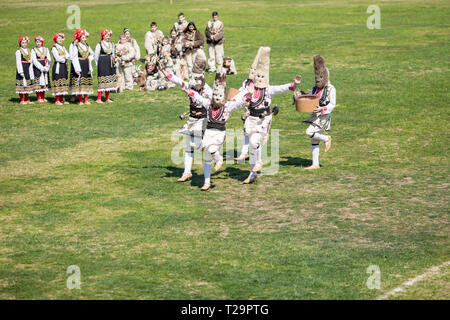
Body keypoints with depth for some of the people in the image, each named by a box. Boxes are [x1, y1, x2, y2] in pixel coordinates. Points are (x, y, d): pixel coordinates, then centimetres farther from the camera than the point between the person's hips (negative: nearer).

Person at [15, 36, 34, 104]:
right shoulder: (18, 52, -7)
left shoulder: (28, 51, 13)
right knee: (22, 84, -6)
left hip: (28, 68, 7)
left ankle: (27, 100, 17)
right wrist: (21, 72, -17)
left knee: (28, 84, 9)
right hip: (22, 68, -7)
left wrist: (30, 61, 0)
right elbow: (18, 62, -12)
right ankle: (22, 100, -1)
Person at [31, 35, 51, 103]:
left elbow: (49, 60, 6)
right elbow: (34, 61, -8)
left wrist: (46, 68, -9)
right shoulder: (33, 50, 1)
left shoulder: (46, 49, 10)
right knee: (38, 82, -5)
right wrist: (42, 68, -15)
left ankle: (43, 97, 11)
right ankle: (39, 98, -1)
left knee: (44, 83, 5)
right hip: (37, 68, -4)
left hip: (45, 69, 4)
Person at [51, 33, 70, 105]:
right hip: (58, 66, -8)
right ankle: (57, 100, -7)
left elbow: (68, 56, 8)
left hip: (64, 67, 8)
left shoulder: (63, 47, 17)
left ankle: (62, 99, 12)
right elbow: (57, 58, -15)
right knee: (58, 83, -9)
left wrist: (63, 57, -9)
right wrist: (64, 59, -2)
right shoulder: (54, 47, -6)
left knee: (63, 83, 7)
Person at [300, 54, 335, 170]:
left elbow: (332, 104, -13)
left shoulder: (330, 89, -9)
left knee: (309, 132, -23)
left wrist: (321, 109, -26)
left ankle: (326, 139, 2)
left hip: (323, 116, -8)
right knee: (314, 141, 7)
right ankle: (315, 164, 12)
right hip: (315, 116, 8)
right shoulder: (316, 87, 13)